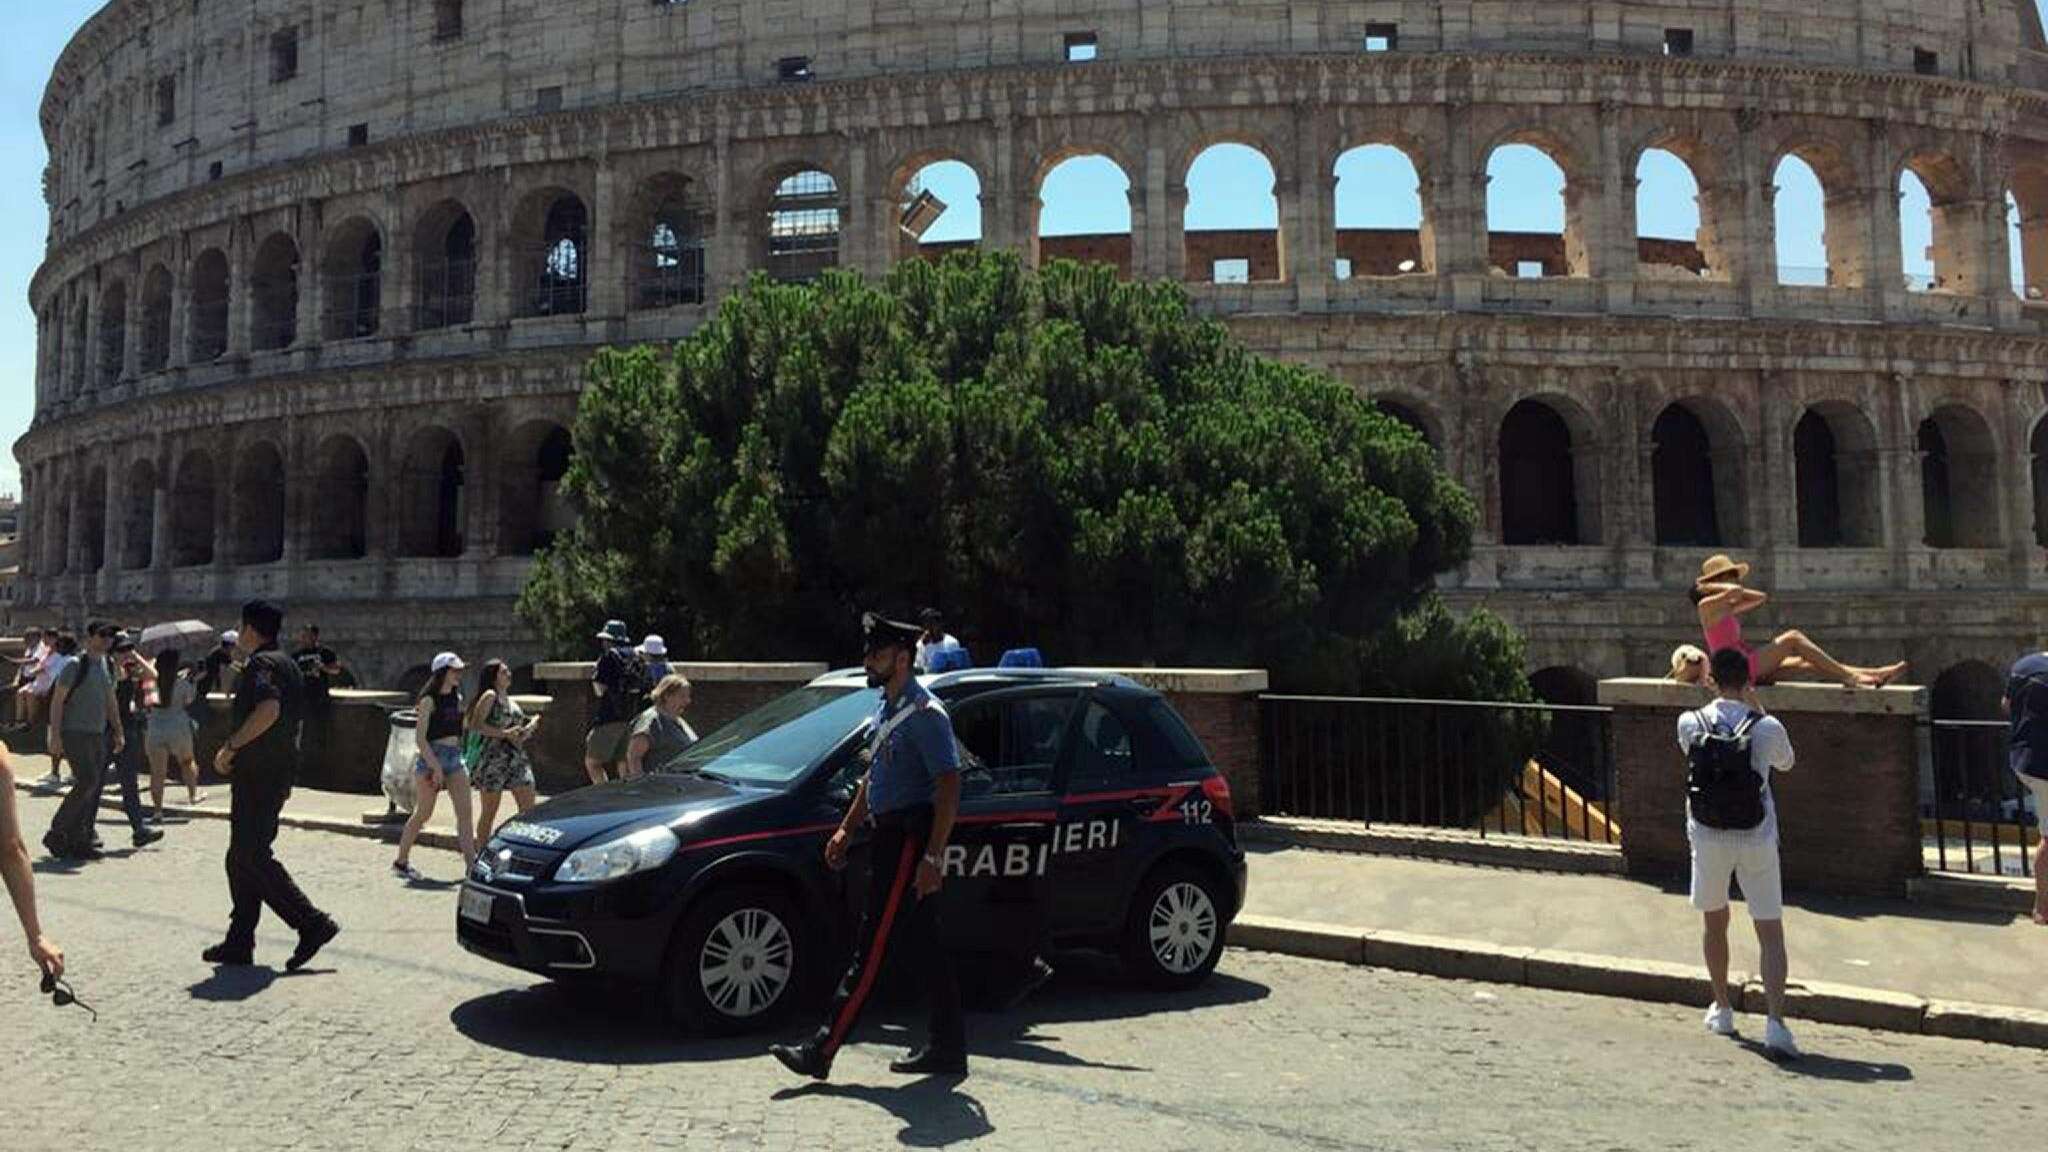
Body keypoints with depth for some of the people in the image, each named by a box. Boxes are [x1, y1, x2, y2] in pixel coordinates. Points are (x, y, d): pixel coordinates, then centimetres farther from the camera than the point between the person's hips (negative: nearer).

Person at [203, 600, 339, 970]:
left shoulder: (260, 664, -12)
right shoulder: (287, 665, 18)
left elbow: (269, 708, -32)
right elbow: (292, 722, 25)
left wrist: (230, 745, -24)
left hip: (257, 774, -10)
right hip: (279, 772, 10)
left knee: (252, 857, -9)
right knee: (242, 858, 13)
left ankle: (312, 923, -11)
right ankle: (239, 942, 15)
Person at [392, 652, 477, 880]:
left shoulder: (457, 698, 11)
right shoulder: (429, 700, -9)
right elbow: (419, 737, -14)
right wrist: (435, 766, -19)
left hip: (455, 758, 6)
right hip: (432, 757, -6)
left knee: (464, 812, -4)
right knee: (423, 814, 4)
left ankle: (471, 864, -6)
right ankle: (401, 862, 20)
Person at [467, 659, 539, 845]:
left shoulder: (512, 702, 18)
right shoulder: (490, 696, -4)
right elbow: (475, 725, -14)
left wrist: (529, 727, 5)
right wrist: (503, 733, -20)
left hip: (518, 758, 7)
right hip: (494, 758, -7)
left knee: (528, 809, 2)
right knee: (489, 812, 2)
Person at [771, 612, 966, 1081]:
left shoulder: (925, 714, -15)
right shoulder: (887, 708, 16)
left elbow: (949, 789, -20)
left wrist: (932, 857, -24)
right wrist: (846, 829, 22)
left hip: (910, 841, -10)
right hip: (892, 838, 10)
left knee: (871, 949, -7)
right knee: (923, 948, 12)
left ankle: (821, 1051, -4)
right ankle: (948, 1048, 18)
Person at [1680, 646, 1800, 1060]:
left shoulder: (1690, 724, -6)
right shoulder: (1767, 728, -8)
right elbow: (1785, 763, 13)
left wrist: (1721, 699, 21)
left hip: (1708, 838, 1)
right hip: (1756, 840, -1)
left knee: (1715, 922, 19)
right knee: (1771, 932, 2)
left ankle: (1722, 1010, 30)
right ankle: (1776, 1020, -11)